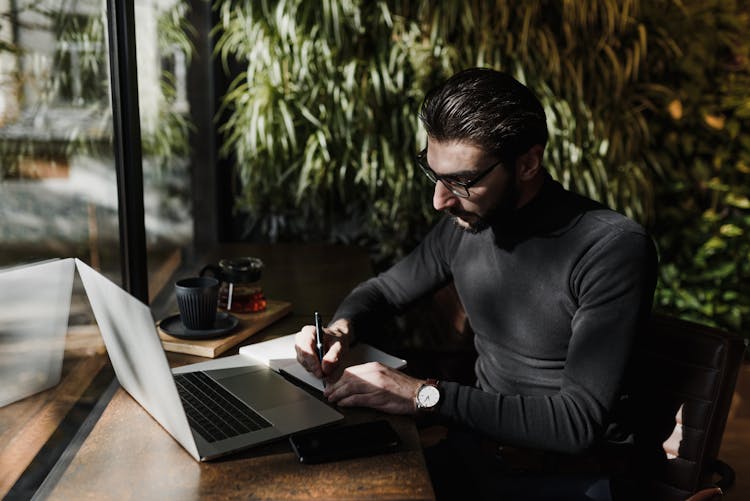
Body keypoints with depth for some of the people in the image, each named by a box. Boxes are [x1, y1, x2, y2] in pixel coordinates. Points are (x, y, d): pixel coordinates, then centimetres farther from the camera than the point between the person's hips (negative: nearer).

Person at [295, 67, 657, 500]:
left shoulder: (612, 249, -22)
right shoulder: (464, 224, -2)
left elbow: (579, 422, -25)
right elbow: (384, 289, 15)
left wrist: (426, 395, -27)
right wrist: (341, 328, -8)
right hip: (482, 443, 5)